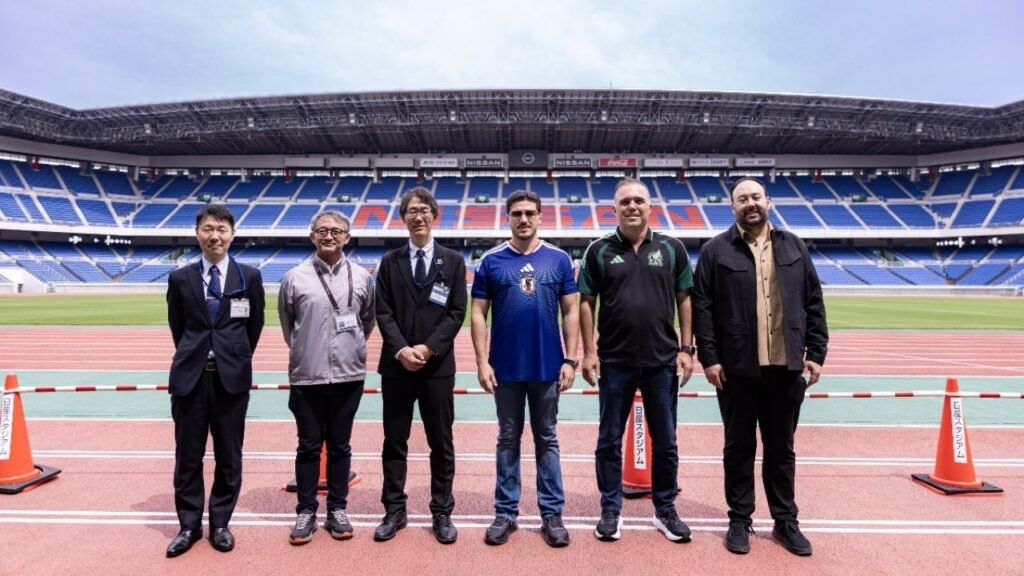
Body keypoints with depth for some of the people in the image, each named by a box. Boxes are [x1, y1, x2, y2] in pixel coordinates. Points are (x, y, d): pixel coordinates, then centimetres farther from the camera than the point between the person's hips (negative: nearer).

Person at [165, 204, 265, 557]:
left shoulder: (250, 277, 0)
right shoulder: (180, 278, 4)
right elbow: (177, 326, 14)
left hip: (232, 377, -1)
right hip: (190, 376, 1)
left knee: (228, 456, 9)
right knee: (188, 456, 10)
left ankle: (220, 524, 25)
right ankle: (189, 525, 26)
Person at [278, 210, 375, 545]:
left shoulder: (361, 277, 1)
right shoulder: (295, 277, -2)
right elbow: (287, 324, 10)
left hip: (348, 375, 1)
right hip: (307, 377, -1)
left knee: (340, 446, 12)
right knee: (308, 447, 9)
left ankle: (337, 510, 25)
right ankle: (306, 512, 23)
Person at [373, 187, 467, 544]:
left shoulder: (453, 261, 4)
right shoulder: (390, 262, 7)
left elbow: (457, 313, -3)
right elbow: (383, 312, 1)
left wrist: (429, 348, -13)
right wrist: (401, 349, -13)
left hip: (437, 365, -1)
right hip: (396, 365, 1)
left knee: (441, 442, 7)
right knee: (394, 442, 9)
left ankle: (442, 513, 20)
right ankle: (394, 511, 23)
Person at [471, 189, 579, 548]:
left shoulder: (559, 259, 1)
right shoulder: (491, 261, 0)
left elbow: (571, 312, 3)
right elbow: (479, 314, 0)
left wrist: (570, 359, -4)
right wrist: (482, 362, -6)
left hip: (548, 367, 0)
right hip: (506, 368, 0)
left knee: (547, 439, 11)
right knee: (508, 439, 12)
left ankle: (552, 513, 22)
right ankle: (506, 512, 24)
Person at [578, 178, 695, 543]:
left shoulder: (672, 248, 3)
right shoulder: (599, 251, 0)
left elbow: (685, 299, 6)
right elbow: (586, 303, 1)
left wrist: (686, 348, 0)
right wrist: (589, 352, -5)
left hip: (663, 360, 1)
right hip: (614, 361, -1)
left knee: (665, 442, 12)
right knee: (609, 440, 10)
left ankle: (666, 510, 30)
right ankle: (611, 510, 26)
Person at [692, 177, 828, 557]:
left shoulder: (793, 246, 10)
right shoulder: (716, 250, -1)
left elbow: (814, 304, 10)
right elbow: (702, 308, -4)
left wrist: (816, 352, 4)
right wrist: (709, 357, -10)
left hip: (786, 367, 3)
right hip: (737, 368, -2)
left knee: (781, 448, 14)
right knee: (739, 447, 10)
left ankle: (785, 521, 29)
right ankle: (740, 520, 24)